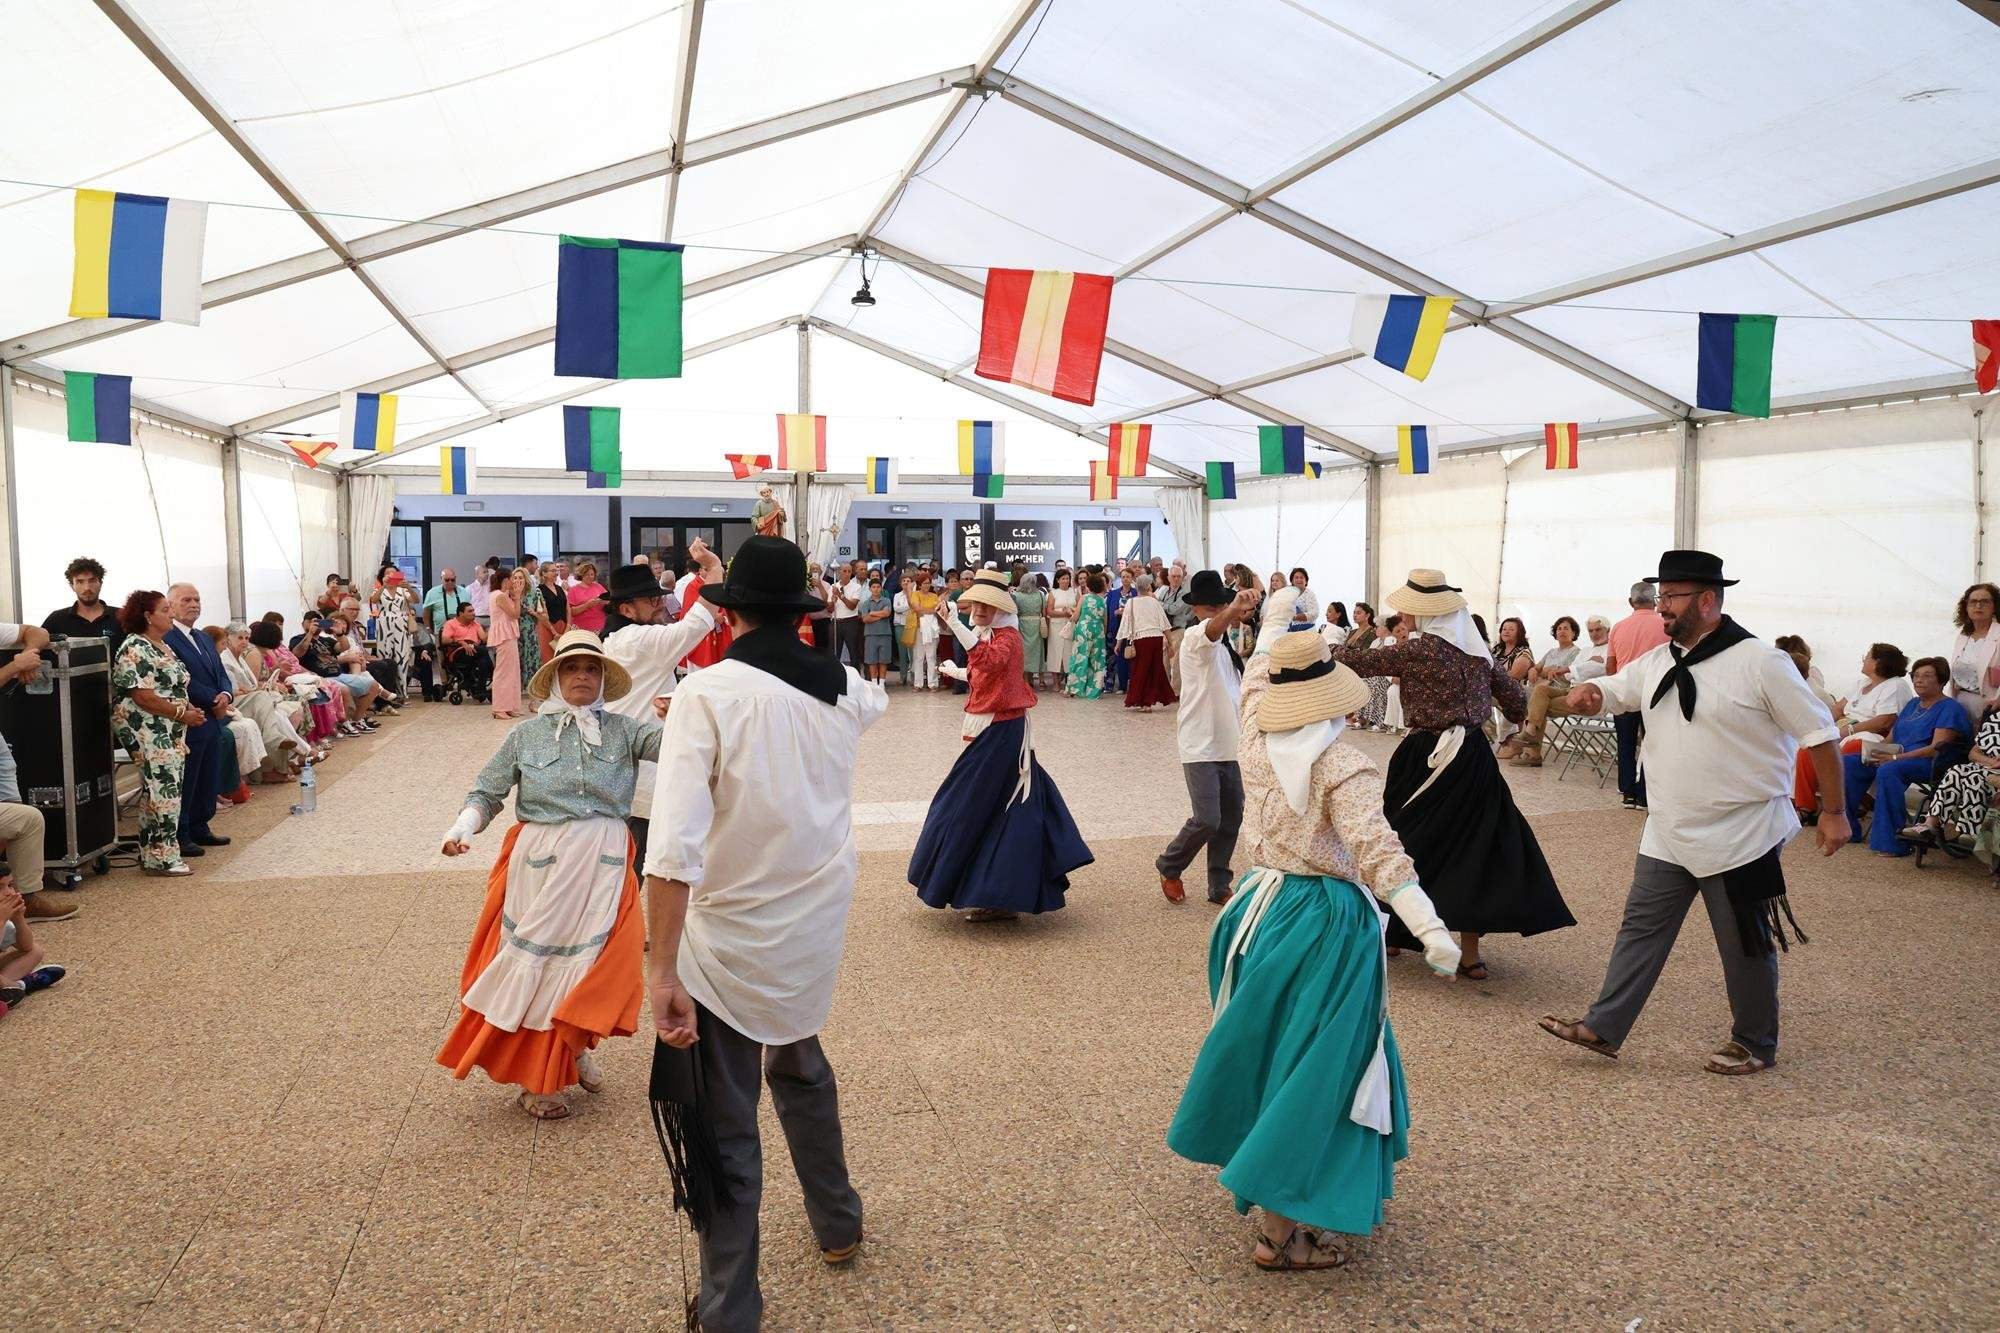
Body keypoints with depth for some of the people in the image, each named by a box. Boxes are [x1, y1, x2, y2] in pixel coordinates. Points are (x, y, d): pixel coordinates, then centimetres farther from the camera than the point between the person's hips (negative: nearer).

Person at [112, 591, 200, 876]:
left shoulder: (163, 646, 16)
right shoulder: (135, 649, -13)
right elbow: (142, 695, -20)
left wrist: (189, 708, 7)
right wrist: (182, 713, -17)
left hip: (170, 730, 10)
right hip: (146, 730, -9)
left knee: (167, 788, 11)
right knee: (163, 789, -10)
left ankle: (154, 851, 19)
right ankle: (161, 858, -5)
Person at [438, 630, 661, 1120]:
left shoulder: (623, 730, 1)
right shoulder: (526, 735, 2)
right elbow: (486, 793, 6)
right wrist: (462, 827, -14)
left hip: (603, 866, 1)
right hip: (541, 866, -1)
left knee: (592, 965, 6)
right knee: (534, 965, 7)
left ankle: (576, 1046, 36)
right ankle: (533, 1079, 24)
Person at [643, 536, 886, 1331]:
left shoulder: (708, 693, -18)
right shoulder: (847, 692, -2)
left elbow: (675, 849, -27)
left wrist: (663, 973, -25)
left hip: (729, 941, -6)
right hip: (818, 930, 6)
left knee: (723, 1133, 8)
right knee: (799, 1065, 31)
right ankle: (836, 1223, 48)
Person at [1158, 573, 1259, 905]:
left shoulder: (1223, 644, 15)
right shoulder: (1194, 637, -12)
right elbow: (1211, 629, -39)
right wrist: (1232, 611, -58)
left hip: (1229, 744, 8)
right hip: (1200, 746, -8)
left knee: (1231, 818, 9)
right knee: (1207, 820, -12)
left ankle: (1219, 887, 21)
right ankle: (1169, 867, 13)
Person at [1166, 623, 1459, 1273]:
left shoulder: (1256, 741, 0)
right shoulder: (1342, 768, -18)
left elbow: (1255, 680, 21)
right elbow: (1378, 851, -28)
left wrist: (1274, 622, 35)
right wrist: (1430, 929, -33)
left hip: (1264, 909, 7)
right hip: (1327, 924, -7)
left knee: (1271, 1051, 20)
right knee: (1315, 1069, 0)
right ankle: (1281, 1230, 4)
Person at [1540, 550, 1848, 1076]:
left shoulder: (1759, 663, -15)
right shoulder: (1657, 662, 5)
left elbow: (1819, 735, -11)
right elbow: (1611, 691, 13)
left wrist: (1833, 813, -9)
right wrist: (1587, 692, -13)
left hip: (1741, 837, -6)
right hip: (1668, 835, 6)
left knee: (1746, 945, 9)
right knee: (1641, 929, 8)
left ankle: (1754, 1044, 27)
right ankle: (1602, 1028, 14)